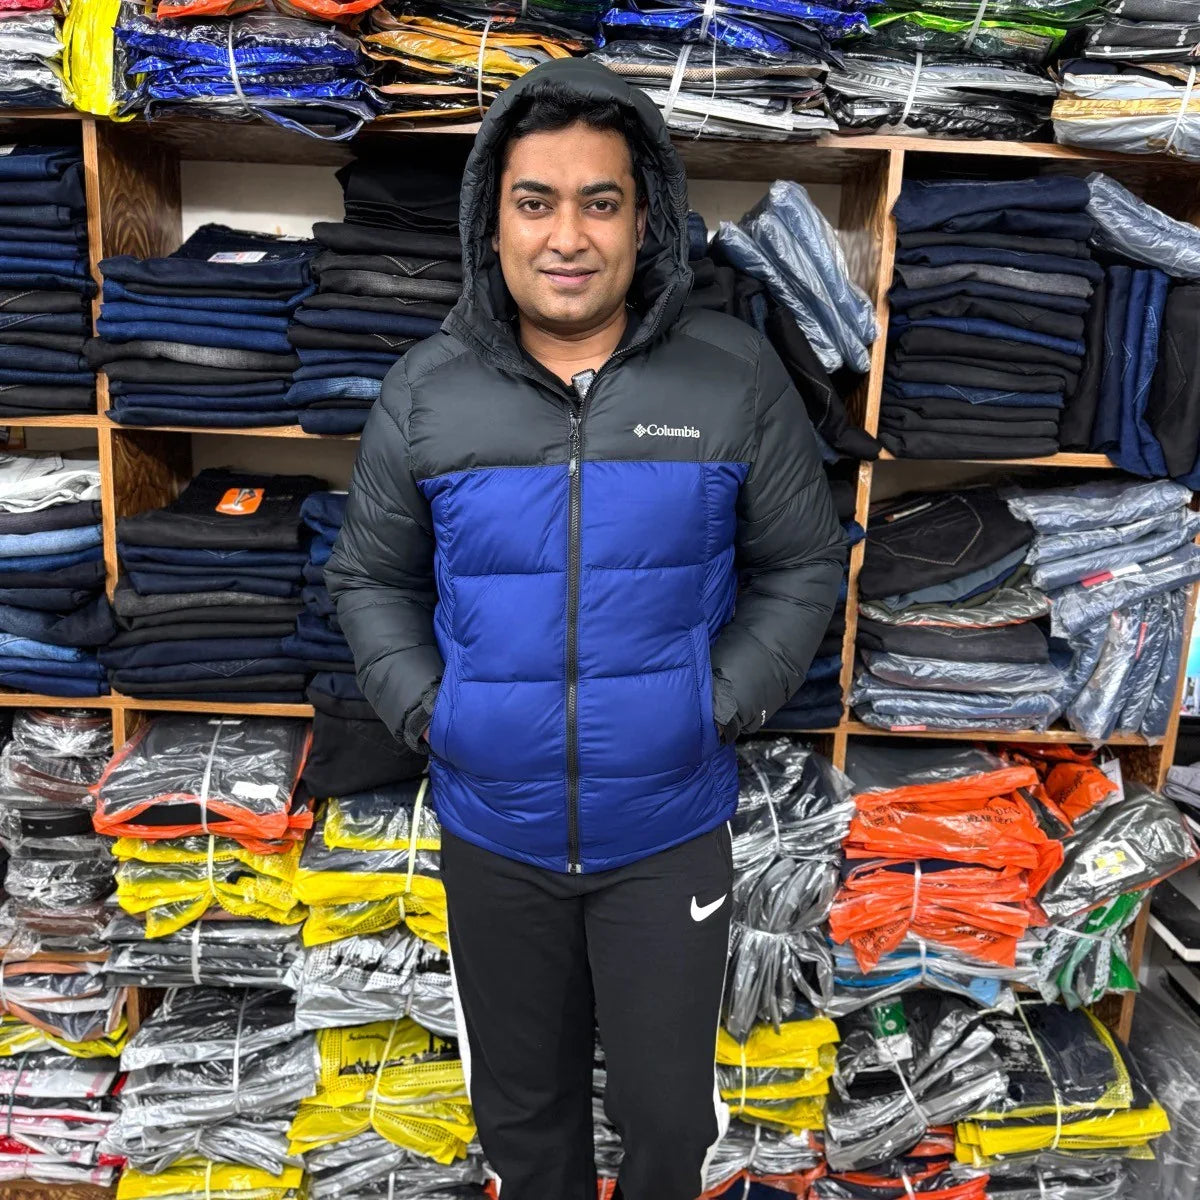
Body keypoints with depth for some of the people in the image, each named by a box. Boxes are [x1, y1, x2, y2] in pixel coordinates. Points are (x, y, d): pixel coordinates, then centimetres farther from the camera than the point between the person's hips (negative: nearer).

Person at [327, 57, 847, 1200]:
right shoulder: (424, 390, -5)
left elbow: (803, 564, 0)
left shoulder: (734, 376, -9)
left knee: (667, 1108, 16)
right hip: (492, 833, 2)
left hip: (669, 834, -1)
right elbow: (370, 579, 5)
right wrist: (426, 708, -8)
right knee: (521, 1103, 23)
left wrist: (721, 705, -11)